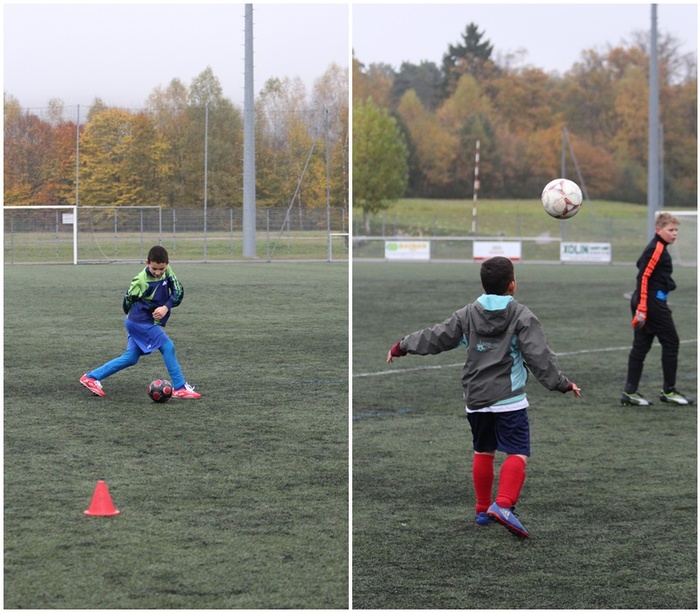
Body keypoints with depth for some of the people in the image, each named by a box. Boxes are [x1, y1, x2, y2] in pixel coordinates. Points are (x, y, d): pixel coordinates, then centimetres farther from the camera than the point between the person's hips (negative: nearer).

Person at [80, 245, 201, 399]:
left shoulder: (167, 271, -4)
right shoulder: (141, 281, -20)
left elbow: (178, 292, -5)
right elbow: (128, 301, -7)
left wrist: (166, 307, -19)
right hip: (141, 321, -8)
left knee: (130, 358, 11)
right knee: (168, 347, -13)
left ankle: (91, 377, 18)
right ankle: (180, 388, -7)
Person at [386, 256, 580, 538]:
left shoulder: (467, 315, 5)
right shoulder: (522, 316, -6)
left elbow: (435, 337, 10)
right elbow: (539, 356, -9)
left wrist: (401, 347, 24)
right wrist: (563, 384, -2)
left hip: (476, 399, 5)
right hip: (509, 399, -5)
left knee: (483, 452, 20)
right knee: (517, 454, -6)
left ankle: (483, 509, 26)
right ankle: (503, 504, -26)